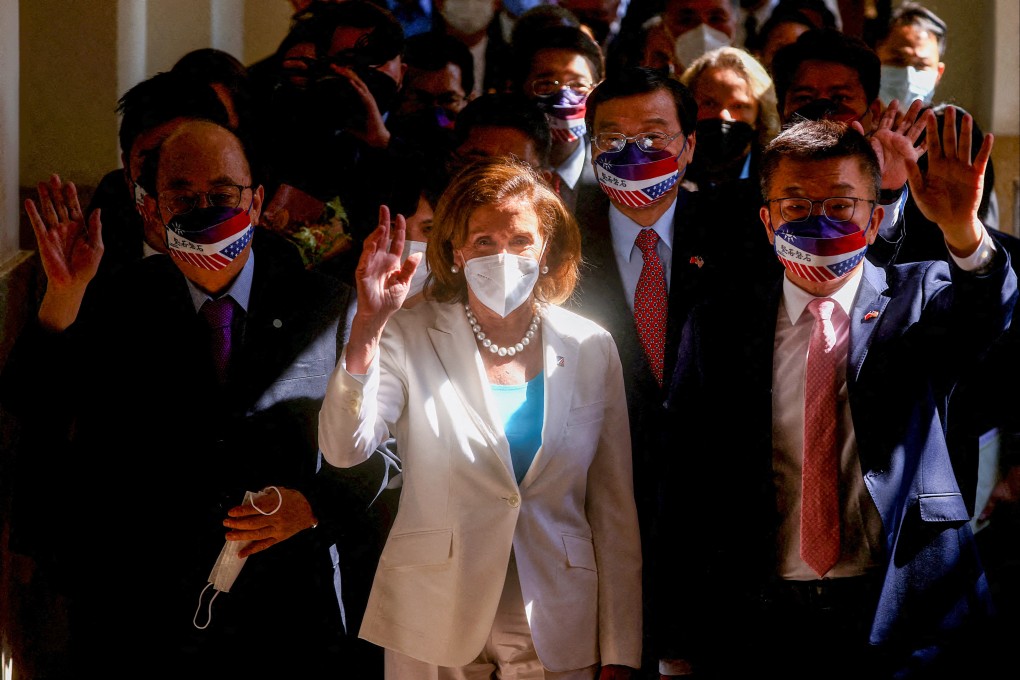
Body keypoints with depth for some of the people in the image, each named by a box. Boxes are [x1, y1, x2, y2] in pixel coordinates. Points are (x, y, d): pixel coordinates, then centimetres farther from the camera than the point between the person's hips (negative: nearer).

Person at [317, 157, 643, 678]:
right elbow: (344, 449, -17)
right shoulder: (410, 338, -2)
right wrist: (368, 325, -27)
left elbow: (614, 512, 5)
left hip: (557, 634, 1)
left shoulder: (591, 349, 3)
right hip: (435, 633, -1)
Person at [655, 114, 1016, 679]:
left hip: (905, 630, -1)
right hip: (764, 627, 1)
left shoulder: (920, 299, 4)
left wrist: (963, 230, -42)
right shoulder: (719, 321, 6)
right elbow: (685, 484, 4)